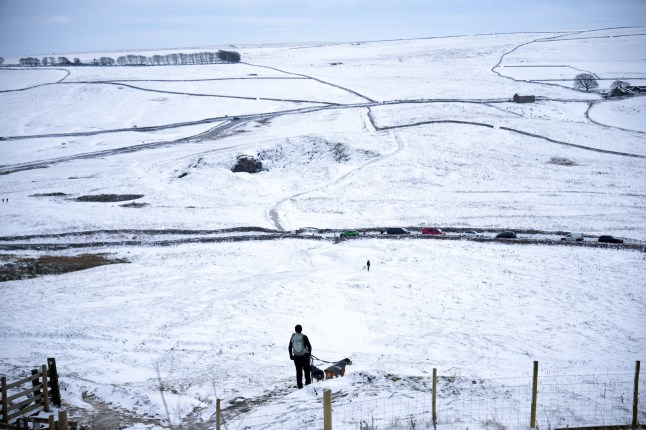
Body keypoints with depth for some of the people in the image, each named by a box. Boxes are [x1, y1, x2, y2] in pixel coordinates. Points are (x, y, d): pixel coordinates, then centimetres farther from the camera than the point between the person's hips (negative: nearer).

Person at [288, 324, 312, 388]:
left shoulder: (292, 337, -3)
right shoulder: (304, 337, -13)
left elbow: (290, 347, 5)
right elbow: (309, 346, -8)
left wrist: (291, 355, 16)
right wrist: (309, 353, 7)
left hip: (296, 356, 2)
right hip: (304, 355, -2)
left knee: (298, 371, 10)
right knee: (307, 370, 13)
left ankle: (299, 385, 10)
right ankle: (308, 383, 16)